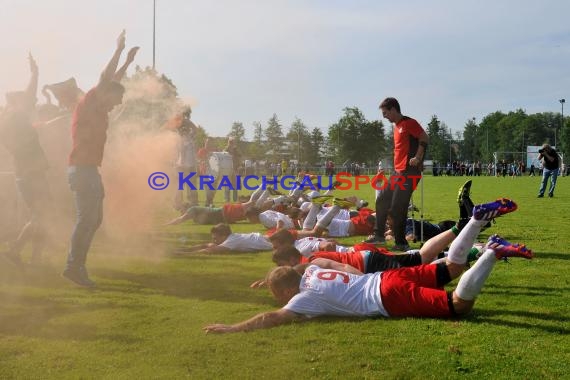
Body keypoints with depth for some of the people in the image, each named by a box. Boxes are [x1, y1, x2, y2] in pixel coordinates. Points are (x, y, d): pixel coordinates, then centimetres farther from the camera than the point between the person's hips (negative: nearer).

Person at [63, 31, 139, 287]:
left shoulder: (99, 109, 17)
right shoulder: (87, 104, -6)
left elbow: (112, 82, 29)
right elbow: (105, 79, -14)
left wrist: (128, 61, 31)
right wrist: (118, 50, -8)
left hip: (90, 169, 10)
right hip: (82, 169, -10)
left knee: (94, 219, 12)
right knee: (87, 218, -12)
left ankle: (77, 265, 16)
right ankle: (74, 266, -9)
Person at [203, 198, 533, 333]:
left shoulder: (308, 296, -13)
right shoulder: (311, 269, 11)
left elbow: (272, 318, -23)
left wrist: (232, 328, -20)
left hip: (390, 298, -8)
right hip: (389, 278, 8)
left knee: (460, 305, -12)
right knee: (450, 269, 21)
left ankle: (493, 253, -15)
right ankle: (480, 218, 14)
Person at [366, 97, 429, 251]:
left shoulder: (409, 123, -9)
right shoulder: (396, 126, 19)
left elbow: (424, 138, -14)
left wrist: (417, 158, -17)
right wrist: (397, 165, 16)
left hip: (408, 172, -10)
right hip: (398, 171, 10)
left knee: (397, 208, -9)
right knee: (382, 200, 13)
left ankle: (401, 243, 0)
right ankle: (379, 234, 26)